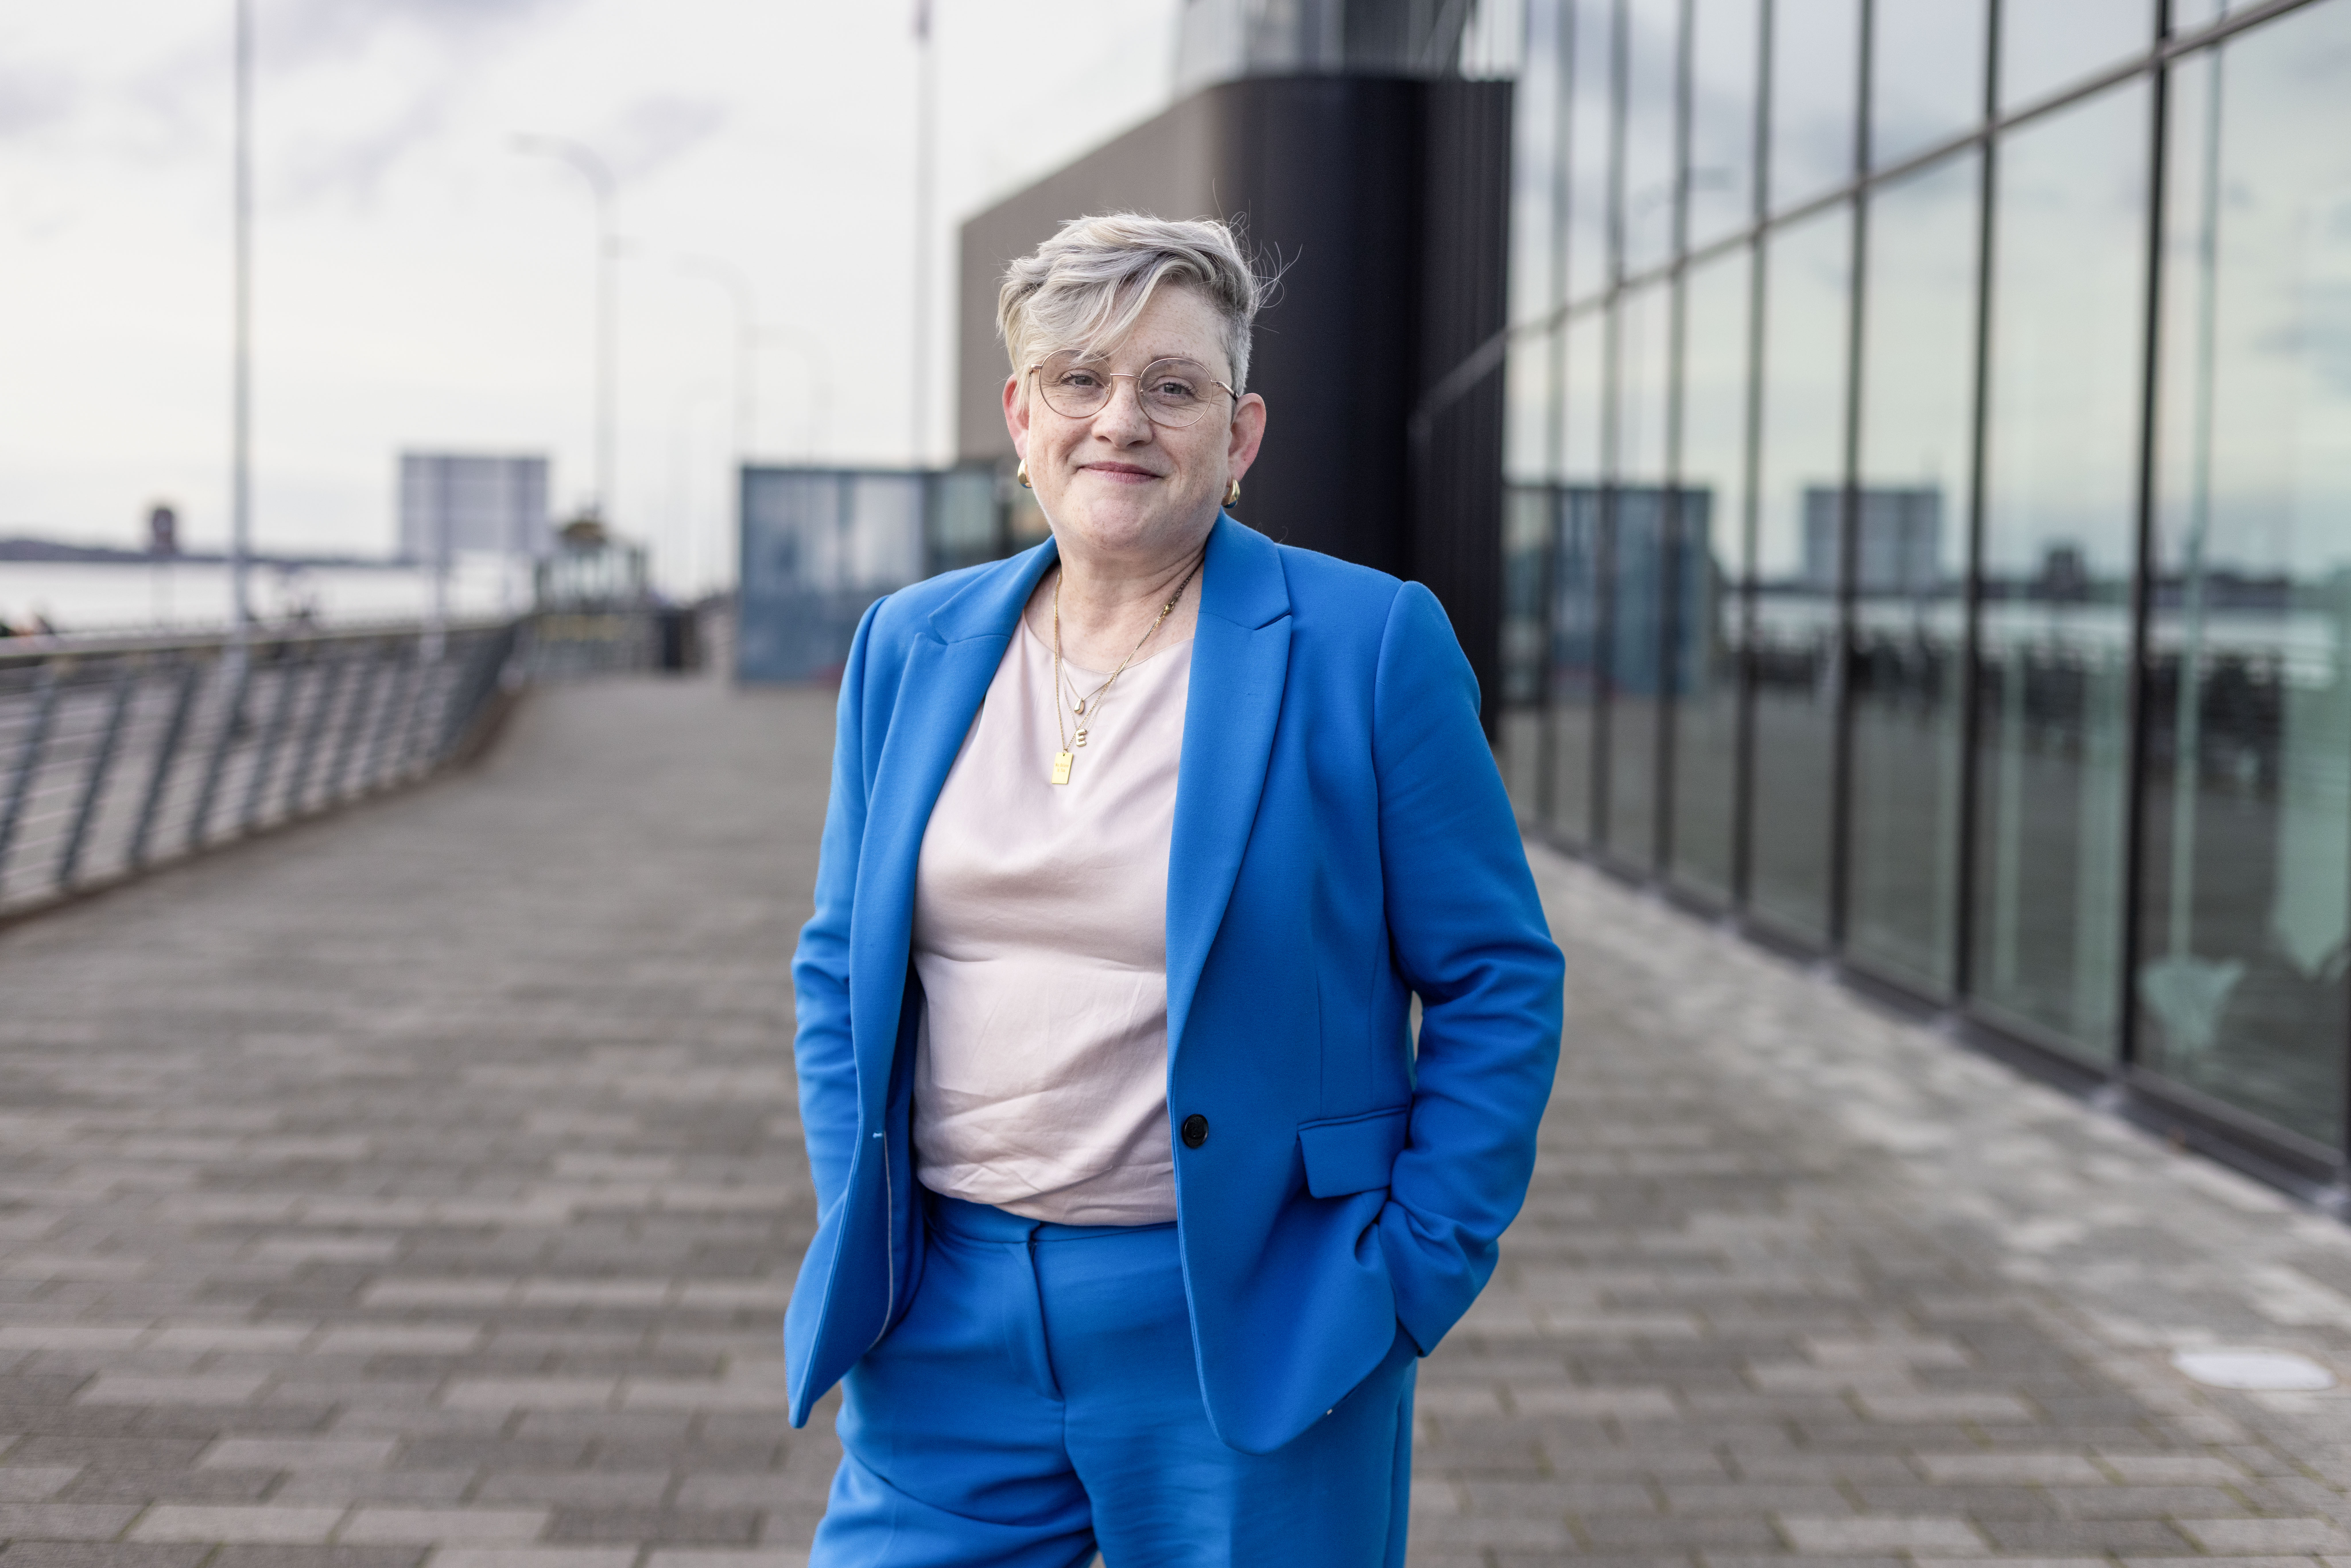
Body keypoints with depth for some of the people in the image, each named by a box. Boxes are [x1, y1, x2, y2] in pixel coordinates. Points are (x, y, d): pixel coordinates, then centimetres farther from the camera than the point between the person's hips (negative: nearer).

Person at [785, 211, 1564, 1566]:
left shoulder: (1372, 646, -6)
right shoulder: (912, 647, 7)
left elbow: (1498, 986, -3)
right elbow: (841, 972, 14)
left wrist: (1410, 1273, -7)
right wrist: (862, 1244, 5)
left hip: (1247, 1329, -3)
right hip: (948, 1319, 4)